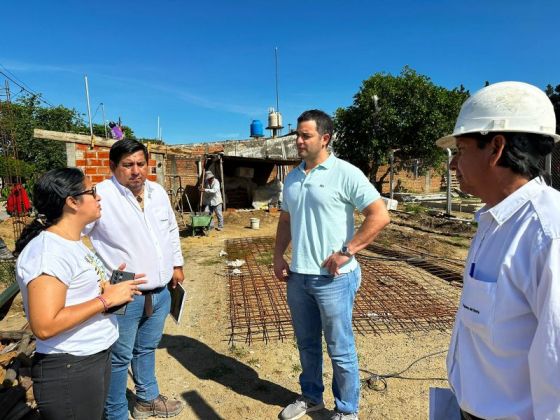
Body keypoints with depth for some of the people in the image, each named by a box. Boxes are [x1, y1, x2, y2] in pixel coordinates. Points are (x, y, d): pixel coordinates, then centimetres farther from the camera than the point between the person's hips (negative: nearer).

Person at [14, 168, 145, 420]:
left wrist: (108, 286, 1)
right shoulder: (48, 251, -23)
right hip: (69, 371, -9)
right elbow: (44, 326, -29)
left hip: (97, 357, 9)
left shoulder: (73, 243, 8)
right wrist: (107, 299, -23)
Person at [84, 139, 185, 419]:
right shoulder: (101, 195, -17)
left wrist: (176, 264, 19)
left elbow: (171, 230, 17)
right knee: (119, 359, 11)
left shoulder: (158, 191, 5)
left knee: (147, 349, 25)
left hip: (160, 293, 6)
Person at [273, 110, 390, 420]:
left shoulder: (345, 173, -11)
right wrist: (278, 256, 6)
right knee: (307, 344, 21)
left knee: (340, 350, 10)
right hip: (297, 277, 6)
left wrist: (345, 252, -18)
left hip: (333, 278, -6)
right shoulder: (292, 178, 9)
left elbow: (380, 215, -16)